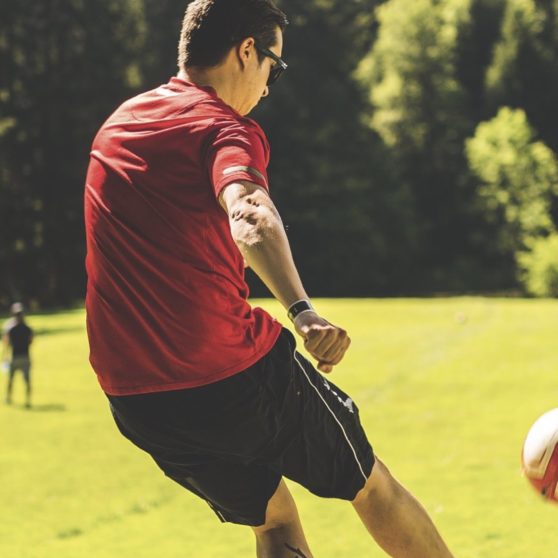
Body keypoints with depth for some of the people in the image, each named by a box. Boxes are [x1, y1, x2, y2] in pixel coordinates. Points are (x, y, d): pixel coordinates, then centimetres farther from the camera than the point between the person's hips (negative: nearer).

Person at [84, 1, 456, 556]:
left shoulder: (116, 123, 13)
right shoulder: (225, 129, -11)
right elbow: (249, 217, -34)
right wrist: (302, 311, -48)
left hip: (133, 399, 7)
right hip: (235, 375, -7)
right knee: (372, 485, 15)